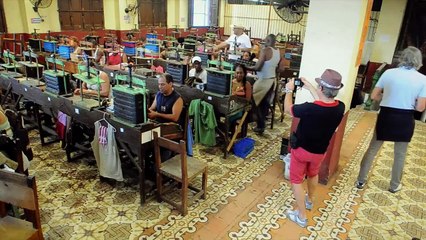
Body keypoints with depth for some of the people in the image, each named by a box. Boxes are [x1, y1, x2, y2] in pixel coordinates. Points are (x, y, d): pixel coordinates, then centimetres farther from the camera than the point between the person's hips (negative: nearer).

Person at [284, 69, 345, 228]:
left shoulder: (309, 109, -35)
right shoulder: (340, 108, -20)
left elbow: (288, 108, -15)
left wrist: (289, 90, 1)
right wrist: (309, 87, 11)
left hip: (301, 149, -5)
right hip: (320, 151, 5)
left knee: (296, 180, 14)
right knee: (313, 174, 31)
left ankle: (301, 217, 22)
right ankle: (309, 201, 54)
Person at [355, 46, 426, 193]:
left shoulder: (389, 73, -5)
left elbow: (374, 96, -1)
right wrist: (409, 101, 11)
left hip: (386, 116, 0)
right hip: (405, 120, 0)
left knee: (372, 149, 15)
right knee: (400, 154, 18)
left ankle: (361, 181, 23)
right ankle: (394, 185, 34)